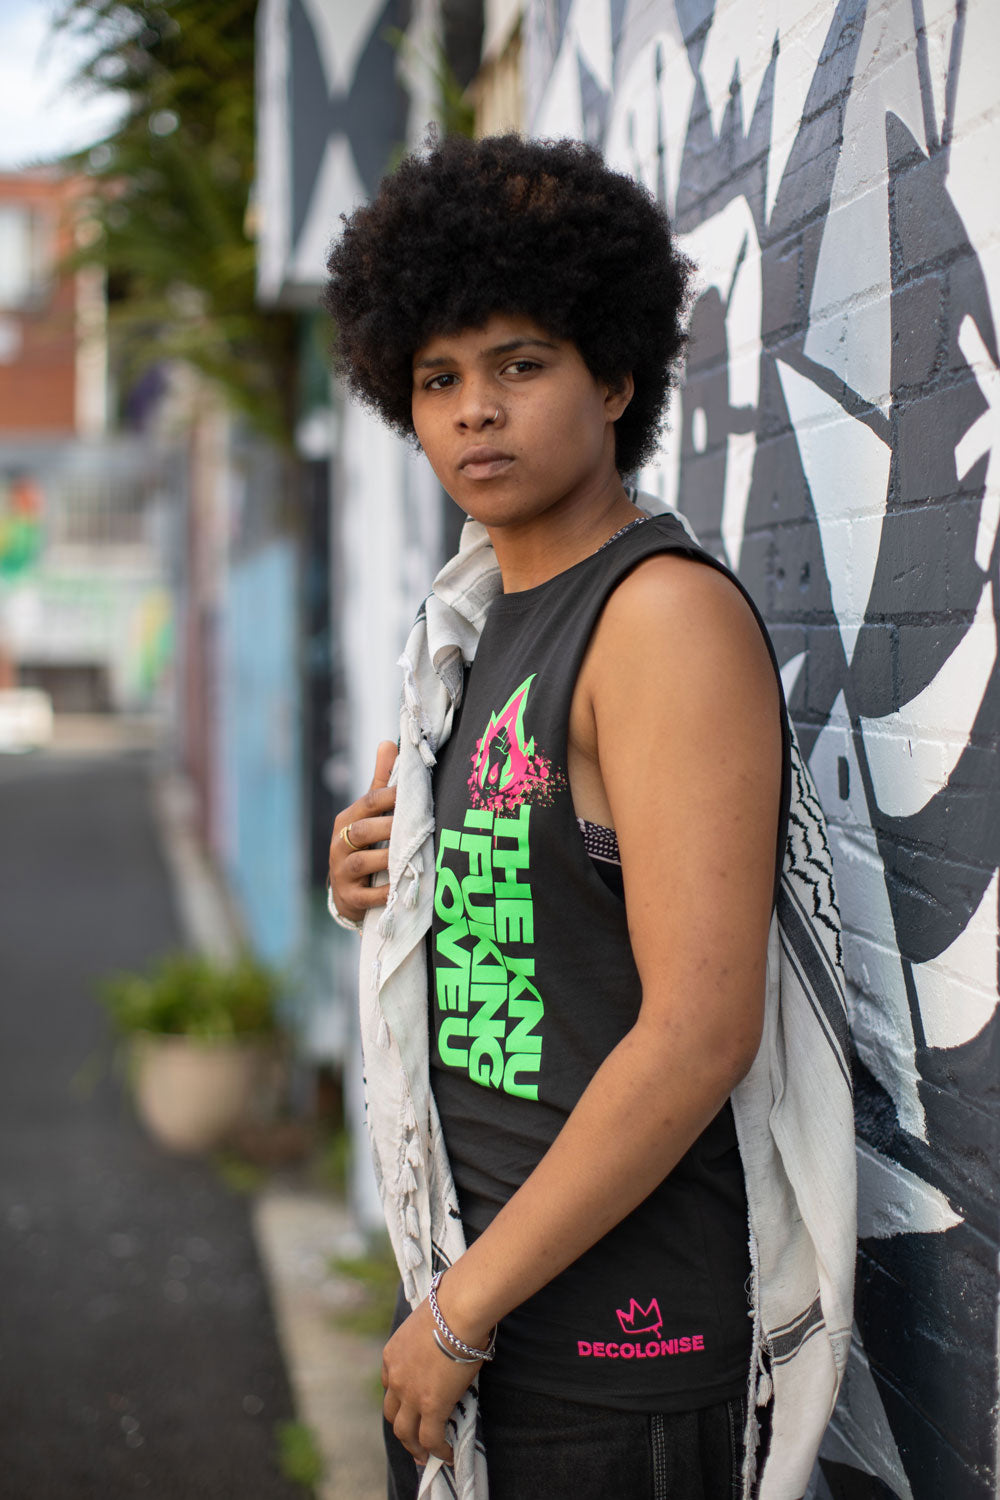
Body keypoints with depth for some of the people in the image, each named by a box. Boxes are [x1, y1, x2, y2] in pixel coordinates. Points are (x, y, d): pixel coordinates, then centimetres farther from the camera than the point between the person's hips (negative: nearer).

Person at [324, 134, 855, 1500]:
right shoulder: (480, 624, 11)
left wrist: (466, 1308, -16)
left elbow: (700, 1033, -23)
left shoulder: (672, 613, -16)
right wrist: (380, 893, 0)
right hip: (468, 1290, 8)